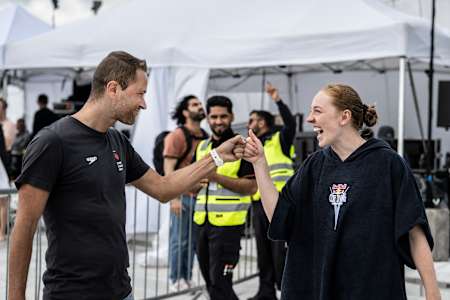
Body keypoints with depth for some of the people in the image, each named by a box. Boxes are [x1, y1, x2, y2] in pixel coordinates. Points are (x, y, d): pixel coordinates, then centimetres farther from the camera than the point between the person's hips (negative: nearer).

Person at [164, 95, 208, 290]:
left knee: (193, 241, 9)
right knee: (179, 240, -1)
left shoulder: (205, 137, 13)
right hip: (183, 195, -6)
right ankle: (176, 280, 8)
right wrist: (174, 198, -17)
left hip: (201, 196, 6)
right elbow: (169, 168, -11)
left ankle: (187, 279, 18)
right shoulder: (177, 136, -7)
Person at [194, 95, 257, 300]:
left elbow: (251, 187, -12)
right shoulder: (202, 147, 14)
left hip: (227, 224, -7)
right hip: (202, 222, 7)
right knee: (210, 282, 15)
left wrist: (217, 177, -20)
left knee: (219, 283, -8)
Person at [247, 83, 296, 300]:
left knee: (280, 248, -7)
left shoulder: (279, 139, 0)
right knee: (263, 249, 10)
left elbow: (291, 123, -19)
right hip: (258, 202, 7)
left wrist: (278, 101, -28)